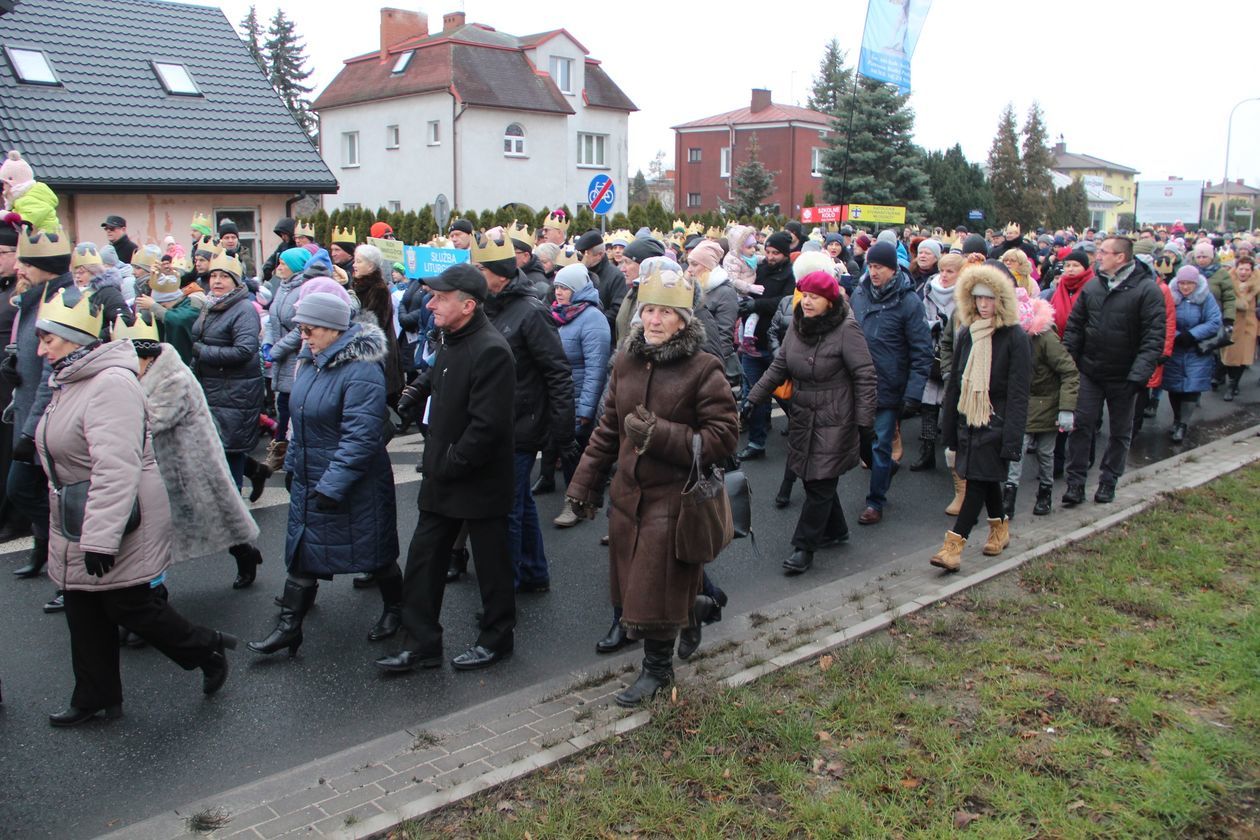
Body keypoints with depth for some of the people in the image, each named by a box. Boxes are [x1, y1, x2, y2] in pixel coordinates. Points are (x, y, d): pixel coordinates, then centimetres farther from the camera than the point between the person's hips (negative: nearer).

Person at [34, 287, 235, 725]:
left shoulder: (110, 384, -23)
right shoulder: (70, 383, 12)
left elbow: (116, 469, -30)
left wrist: (100, 538, -30)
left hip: (116, 526, -10)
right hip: (77, 531, 10)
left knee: (131, 607, 1)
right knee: (84, 613, 15)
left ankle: (207, 649, 22)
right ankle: (95, 697, 28)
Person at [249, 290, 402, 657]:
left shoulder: (361, 371, -23)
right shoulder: (310, 362, 5)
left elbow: (360, 437, -27)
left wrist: (332, 485, -27)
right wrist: (293, 461, 19)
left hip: (354, 486, -8)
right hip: (310, 480, 8)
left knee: (375, 552, 10)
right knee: (302, 550, 11)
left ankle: (394, 610, 32)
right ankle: (288, 626, 19)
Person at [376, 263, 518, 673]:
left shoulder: (490, 351, -23)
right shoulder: (450, 339, 6)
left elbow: (487, 424, -27)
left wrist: (450, 466, -19)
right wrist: (412, 395, 7)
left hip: (480, 482, -9)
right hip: (442, 478, 9)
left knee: (491, 563, 10)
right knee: (423, 560, 12)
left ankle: (496, 639, 29)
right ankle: (421, 644, 24)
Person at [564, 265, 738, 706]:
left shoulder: (703, 369, -12)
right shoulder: (626, 361, 6)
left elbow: (723, 438, -14)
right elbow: (608, 429, 15)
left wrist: (659, 434, -22)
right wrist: (584, 483, 15)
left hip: (674, 499, -6)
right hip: (628, 493, 6)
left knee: (657, 585, 0)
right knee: (632, 583, 13)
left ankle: (657, 667, 22)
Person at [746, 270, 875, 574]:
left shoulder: (846, 329, -14)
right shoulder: (797, 324, 5)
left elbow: (865, 376, -13)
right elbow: (779, 366, 10)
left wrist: (864, 420, -15)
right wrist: (753, 399, 4)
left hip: (833, 422, -7)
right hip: (802, 418, 7)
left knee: (820, 485, -2)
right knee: (812, 478, 15)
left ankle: (804, 547, 8)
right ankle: (835, 530, 36)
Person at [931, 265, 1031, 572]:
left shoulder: (1015, 337, -11)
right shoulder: (967, 333, 6)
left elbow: (1018, 393, -13)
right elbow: (955, 382, 11)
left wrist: (1011, 437, -17)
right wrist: (949, 426, 10)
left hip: (995, 423, -6)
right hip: (969, 419, 6)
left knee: (979, 479, -6)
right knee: (986, 477, 16)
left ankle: (954, 544, -8)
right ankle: (1000, 527, 36)